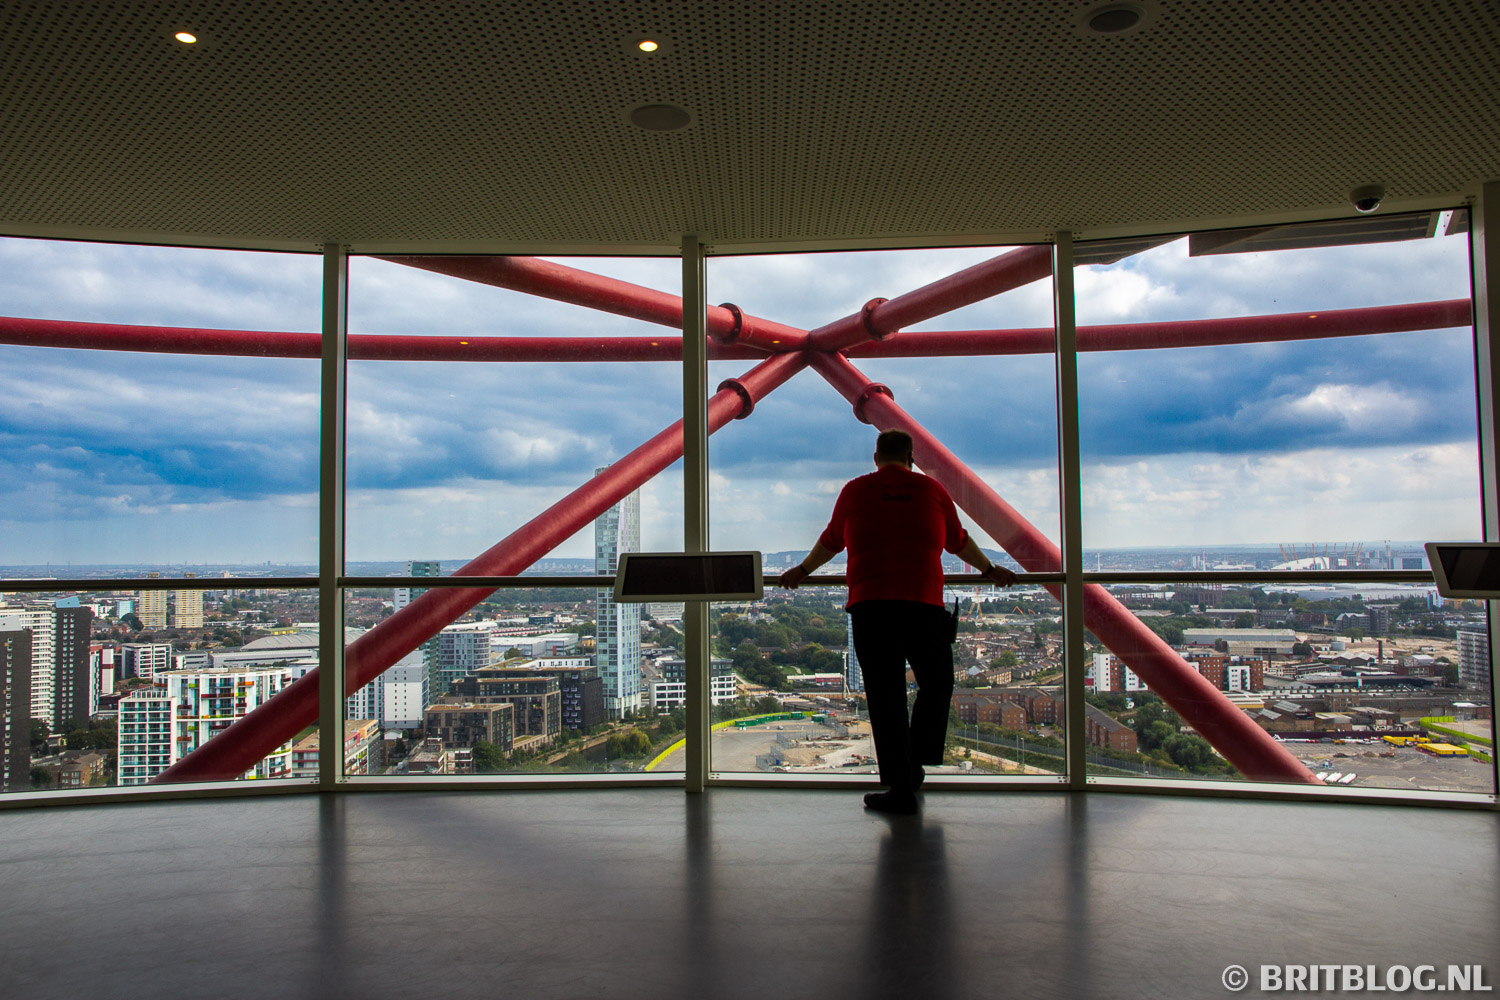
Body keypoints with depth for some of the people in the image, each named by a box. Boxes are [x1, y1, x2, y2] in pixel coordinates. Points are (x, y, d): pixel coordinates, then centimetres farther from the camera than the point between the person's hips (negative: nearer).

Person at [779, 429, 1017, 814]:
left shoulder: (855, 490, 11)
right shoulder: (931, 489, 12)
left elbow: (831, 541, 23)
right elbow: (959, 542, 24)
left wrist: (802, 571, 40)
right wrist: (990, 570, 42)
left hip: (870, 605, 0)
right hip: (924, 605, 0)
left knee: (885, 697, 4)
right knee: (936, 686, 19)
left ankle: (900, 787, 6)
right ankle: (914, 765, 17)